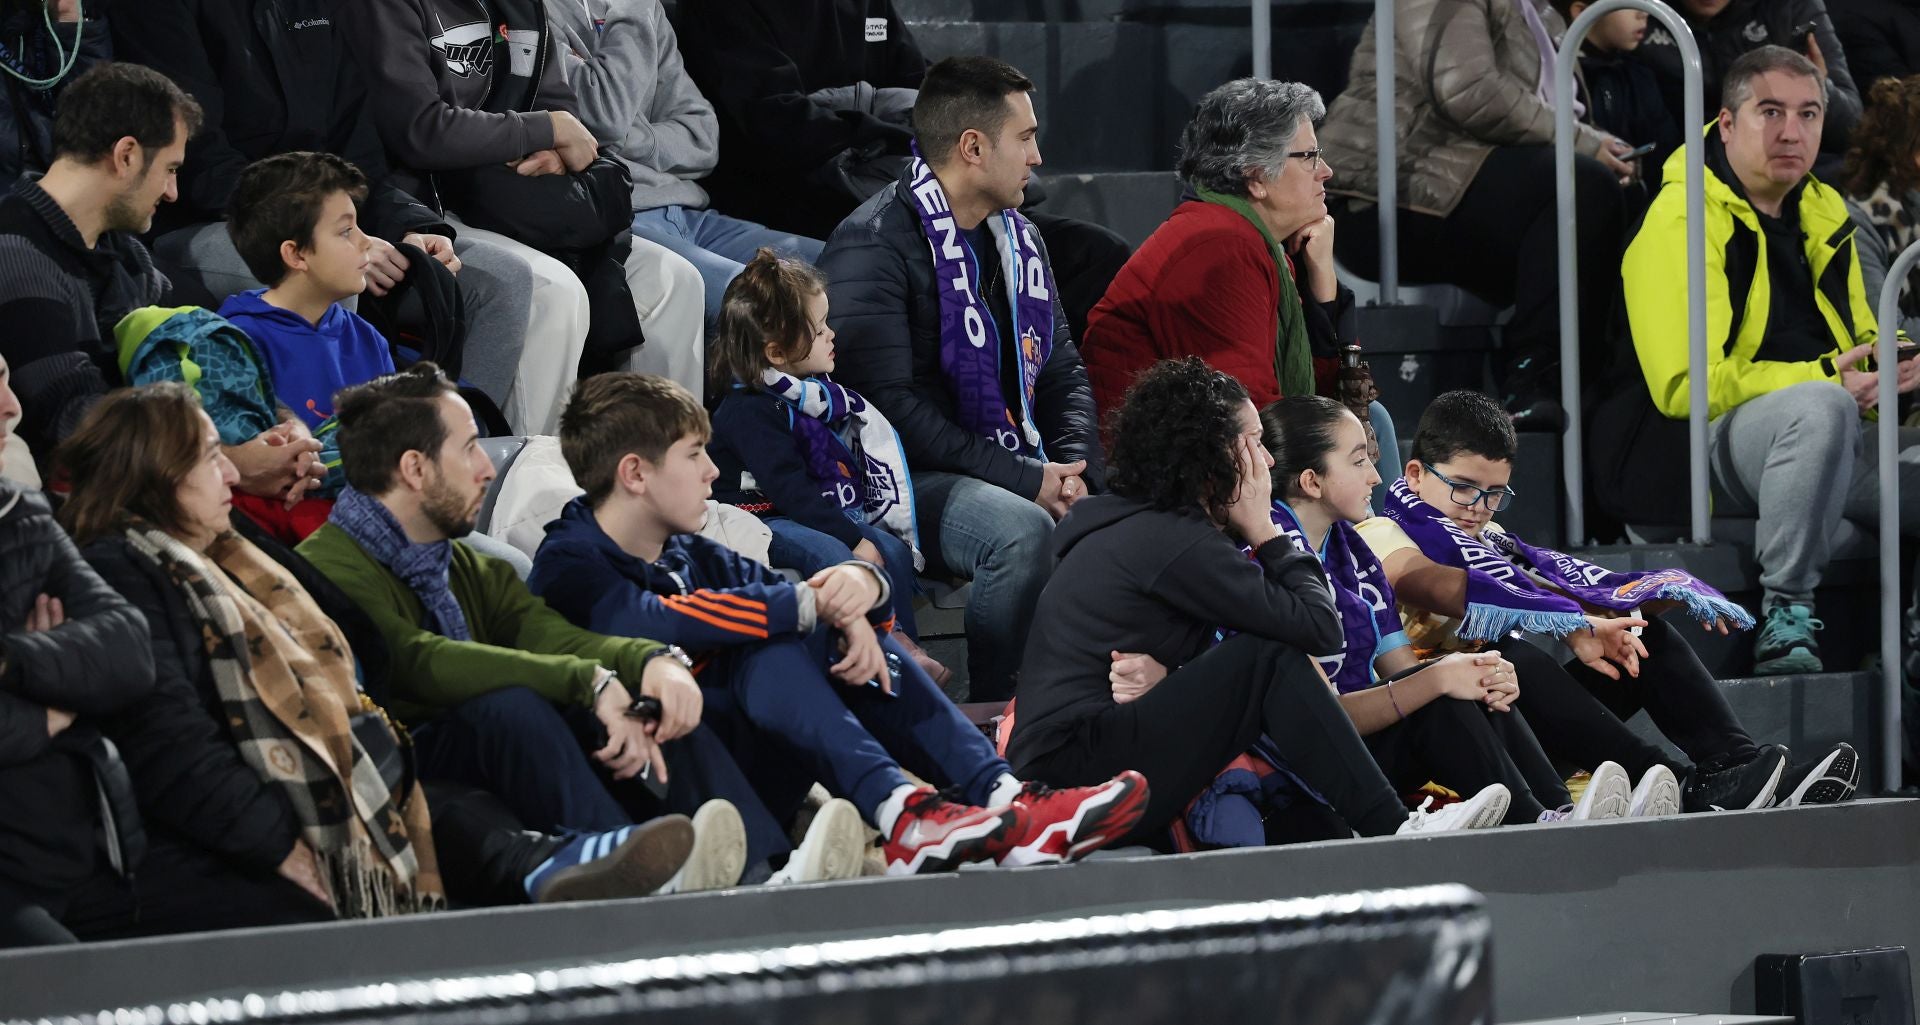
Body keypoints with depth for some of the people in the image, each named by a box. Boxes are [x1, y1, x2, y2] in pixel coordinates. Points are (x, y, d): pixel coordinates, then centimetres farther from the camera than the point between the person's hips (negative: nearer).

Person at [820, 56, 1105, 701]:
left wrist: (1073, 467, -1)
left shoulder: (1017, 239, 16)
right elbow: (890, 405, -19)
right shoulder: (875, 245, -12)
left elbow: (1062, 371, 22)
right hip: (906, 480, -8)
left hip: (1018, 474, 8)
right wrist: (1023, 480, -20)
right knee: (1022, 530, -35)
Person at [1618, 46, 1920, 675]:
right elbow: (1684, 385, -18)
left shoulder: (1822, 214, 17)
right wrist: (1826, 381, -21)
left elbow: (1858, 336, 29)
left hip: (1832, 438, 8)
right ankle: (1785, 616, -29)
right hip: (1708, 450, -8)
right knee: (1820, 407, -39)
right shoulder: (1682, 221, -10)